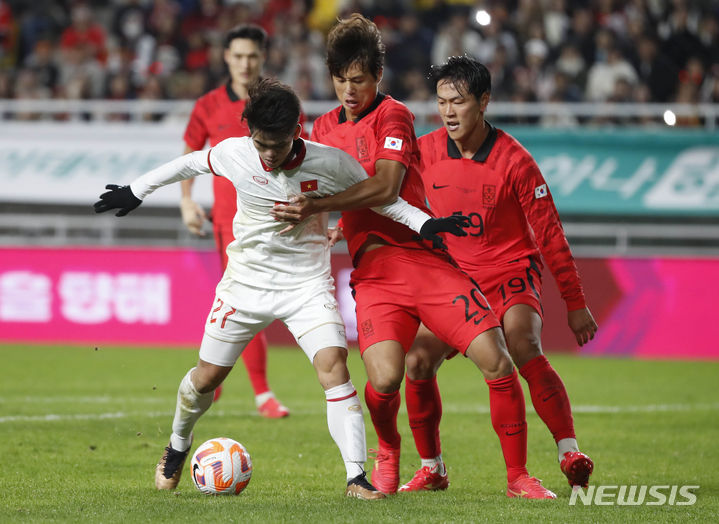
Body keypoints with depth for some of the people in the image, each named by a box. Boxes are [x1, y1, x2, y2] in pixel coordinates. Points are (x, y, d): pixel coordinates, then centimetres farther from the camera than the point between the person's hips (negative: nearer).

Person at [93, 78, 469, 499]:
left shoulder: (330, 163, -18)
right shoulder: (234, 154, -15)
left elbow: (376, 195, -2)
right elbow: (192, 164, 6)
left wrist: (425, 223, -14)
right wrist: (137, 191, 14)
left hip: (308, 284, -1)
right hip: (246, 281, 2)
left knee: (333, 365, -21)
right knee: (208, 375, 10)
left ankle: (357, 476, -21)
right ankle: (178, 446, 41)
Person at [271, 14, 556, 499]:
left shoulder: (393, 114, -1)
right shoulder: (324, 128, 16)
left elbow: (384, 186, -16)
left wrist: (317, 206, -21)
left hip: (427, 257, -3)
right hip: (374, 271, 3)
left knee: (496, 359, -15)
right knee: (384, 378, -22)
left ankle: (518, 476, -1)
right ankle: (388, 455, 11)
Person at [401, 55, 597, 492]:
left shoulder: (513, 160, -14)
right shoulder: (426, 152, -4)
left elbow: (549, 234, -9)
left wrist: (576, 304, -6)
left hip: (512, 272, -4)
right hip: (455, 277, 4)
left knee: (525, 349, -30)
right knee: (419, 361, -13)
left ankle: (571, 455, -32)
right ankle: (431, 469, 6)